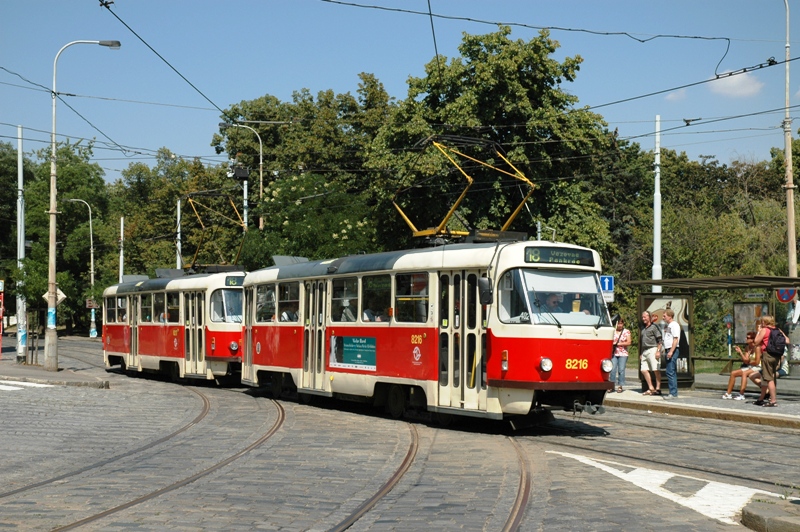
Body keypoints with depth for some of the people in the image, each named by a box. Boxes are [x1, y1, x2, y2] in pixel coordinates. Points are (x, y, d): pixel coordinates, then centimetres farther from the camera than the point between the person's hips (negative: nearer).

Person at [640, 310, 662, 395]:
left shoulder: (654, 326, -2)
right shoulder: (643, 329, 21)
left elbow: (659, 340, -8)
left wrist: (658, 351, -16)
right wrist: (641, 354, 21)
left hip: (652, 349, -8)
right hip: (645, 351, 8)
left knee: (656, 370, -7)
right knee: (644, 370, 1)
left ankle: (658, 389, -5)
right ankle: (651, 388, 4)